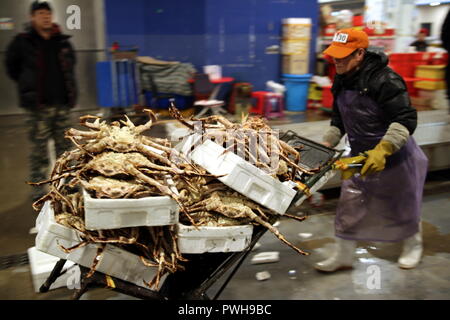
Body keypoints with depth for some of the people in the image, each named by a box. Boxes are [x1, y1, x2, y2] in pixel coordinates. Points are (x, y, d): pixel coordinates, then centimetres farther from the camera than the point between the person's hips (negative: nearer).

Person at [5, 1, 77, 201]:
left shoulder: (62, 41, 7)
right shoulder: (22, 42, -4)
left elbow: (70, 62, 25)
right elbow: (11, 66, 9)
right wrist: (27, 84, 7)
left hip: (62, 103, 4)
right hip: (38, 106, -4)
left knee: (64, 146, 12)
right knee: (39, 149, 0)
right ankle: (38, 188, 12)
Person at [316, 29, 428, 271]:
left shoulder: (385, 80, -25)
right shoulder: (341, 82, 1)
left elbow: (406, 120, -27)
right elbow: (339, 119, 13)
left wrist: (382, 150, -36)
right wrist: (327, 144, 3)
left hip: (394, 156, -6)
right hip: (360, 156, 6)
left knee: (403, 205, 15)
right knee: (349, 204, 4)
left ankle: (413, 245, 42)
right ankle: (343, 255, 18)